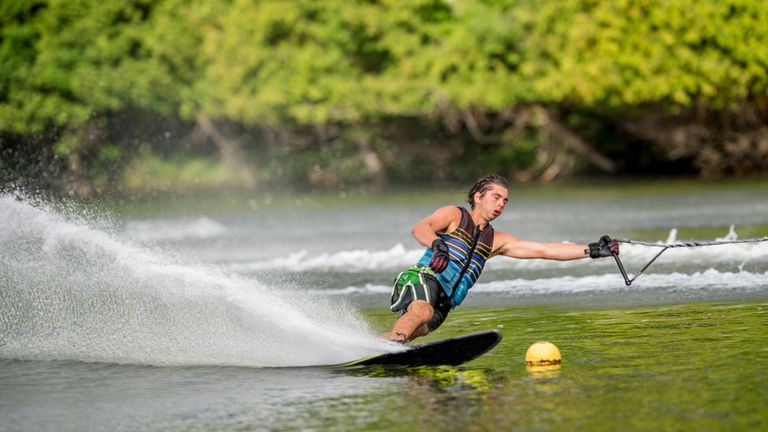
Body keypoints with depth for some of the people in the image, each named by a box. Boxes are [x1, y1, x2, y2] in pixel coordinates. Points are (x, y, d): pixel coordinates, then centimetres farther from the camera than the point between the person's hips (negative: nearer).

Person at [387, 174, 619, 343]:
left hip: (442, 304, 7)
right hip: (422, 279, -7)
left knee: (420, 328, -21)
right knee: (423, 310, -37)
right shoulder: (454, 215, 8)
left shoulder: (495, 241, 23)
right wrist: (437, 245, -35)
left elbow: (546, 250, 19)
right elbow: (419, 229, -12)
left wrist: (591, 250, 12)